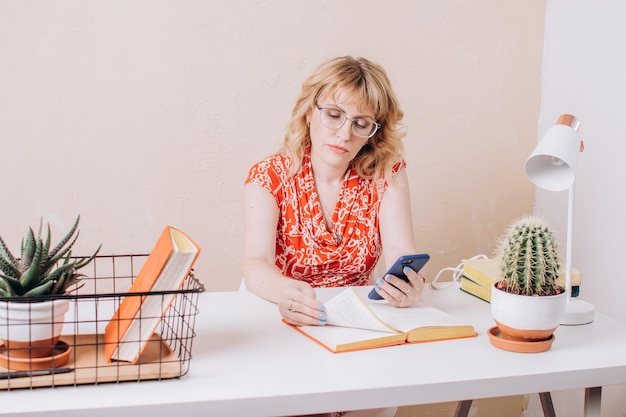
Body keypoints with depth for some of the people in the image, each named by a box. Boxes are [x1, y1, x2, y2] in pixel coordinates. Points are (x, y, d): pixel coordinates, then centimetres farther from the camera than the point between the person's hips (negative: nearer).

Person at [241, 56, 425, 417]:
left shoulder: (386, 174, -2)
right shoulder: (270, 177, -7)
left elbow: (400, 251, -15)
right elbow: (255, 264, -22)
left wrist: (409, 285, -41)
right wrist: (283, 291, -47)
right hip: (286, 322, -1)